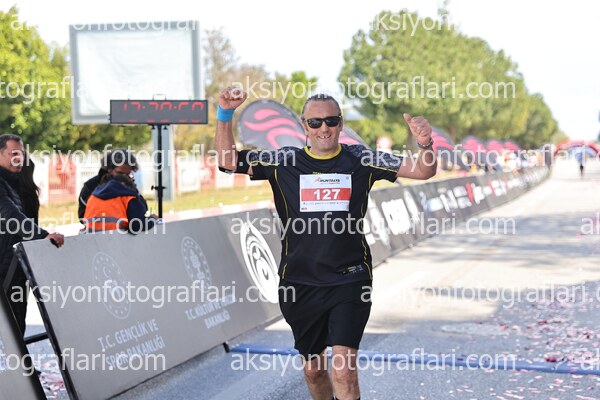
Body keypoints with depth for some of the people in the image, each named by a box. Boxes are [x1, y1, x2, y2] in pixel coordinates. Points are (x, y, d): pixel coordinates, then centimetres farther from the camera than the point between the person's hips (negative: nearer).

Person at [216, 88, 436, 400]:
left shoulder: (360, 160, 0)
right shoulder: (284, 162, 2)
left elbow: (423, 171, -2)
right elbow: (228, 161, 0)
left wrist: (425, 145, -24)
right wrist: (225, 115, -13)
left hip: (349, 280, -2)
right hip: (299, 283, 2)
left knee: (344, 371, -15)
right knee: (313, 368, 17)